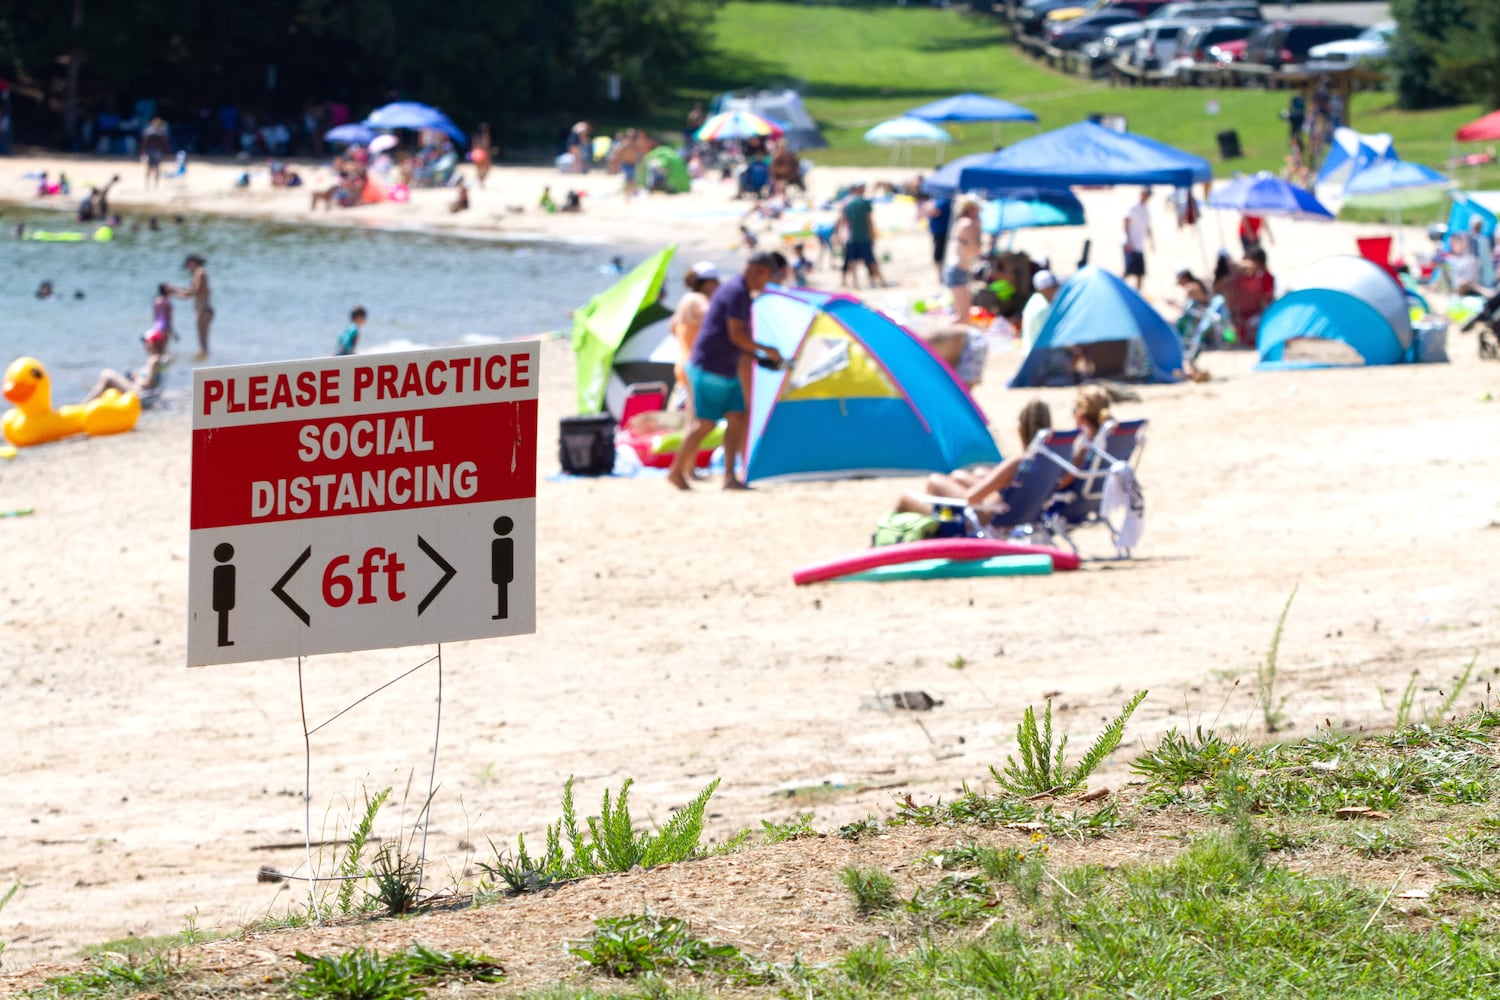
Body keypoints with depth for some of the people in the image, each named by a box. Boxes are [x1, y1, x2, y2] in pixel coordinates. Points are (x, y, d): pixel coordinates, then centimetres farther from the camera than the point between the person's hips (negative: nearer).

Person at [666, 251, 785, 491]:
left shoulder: (740, 292, 17)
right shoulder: (736, 292, -15)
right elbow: (736, 336, -21)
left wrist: (756, 357, 14)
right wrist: (766, 350, -11)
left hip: (726, 370, 10)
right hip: (709, 368, -10)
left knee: (737, 419, 0)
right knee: (705, 423, -6)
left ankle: (730, 477, -4)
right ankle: (676, 472, 5)